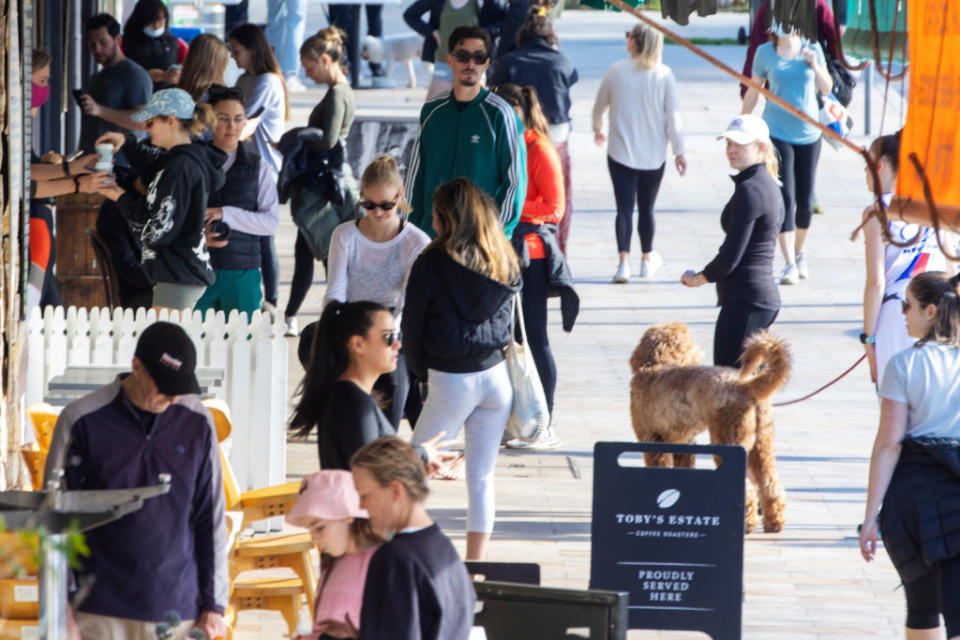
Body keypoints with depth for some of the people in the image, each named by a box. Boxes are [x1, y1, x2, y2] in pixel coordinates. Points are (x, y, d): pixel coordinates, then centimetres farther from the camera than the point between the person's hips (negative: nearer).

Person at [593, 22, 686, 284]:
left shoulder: (616, 72, -5)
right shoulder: (663, 75, -7)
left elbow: (599, 106, 9)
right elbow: (673, 116, -6)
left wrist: (598, 129, 29)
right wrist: (679, 151, 3)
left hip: (621, 153, -1)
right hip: (653, 154, 1)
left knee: (624, 208, -1)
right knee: (646, 207, 15)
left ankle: (624, 261, -14)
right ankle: (648, 259, 29)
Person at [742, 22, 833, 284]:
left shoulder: (812, 50, 1)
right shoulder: (765, 52, -1)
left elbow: (826, 88, 5)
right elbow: (753, 91, 7)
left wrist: (815, 66, -14)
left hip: (808, 133, 2)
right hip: (777, 132, -2)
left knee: (805, 201, 8)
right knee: (785, 198, -11)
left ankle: (799, 253, 30)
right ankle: (790, 265, -13)